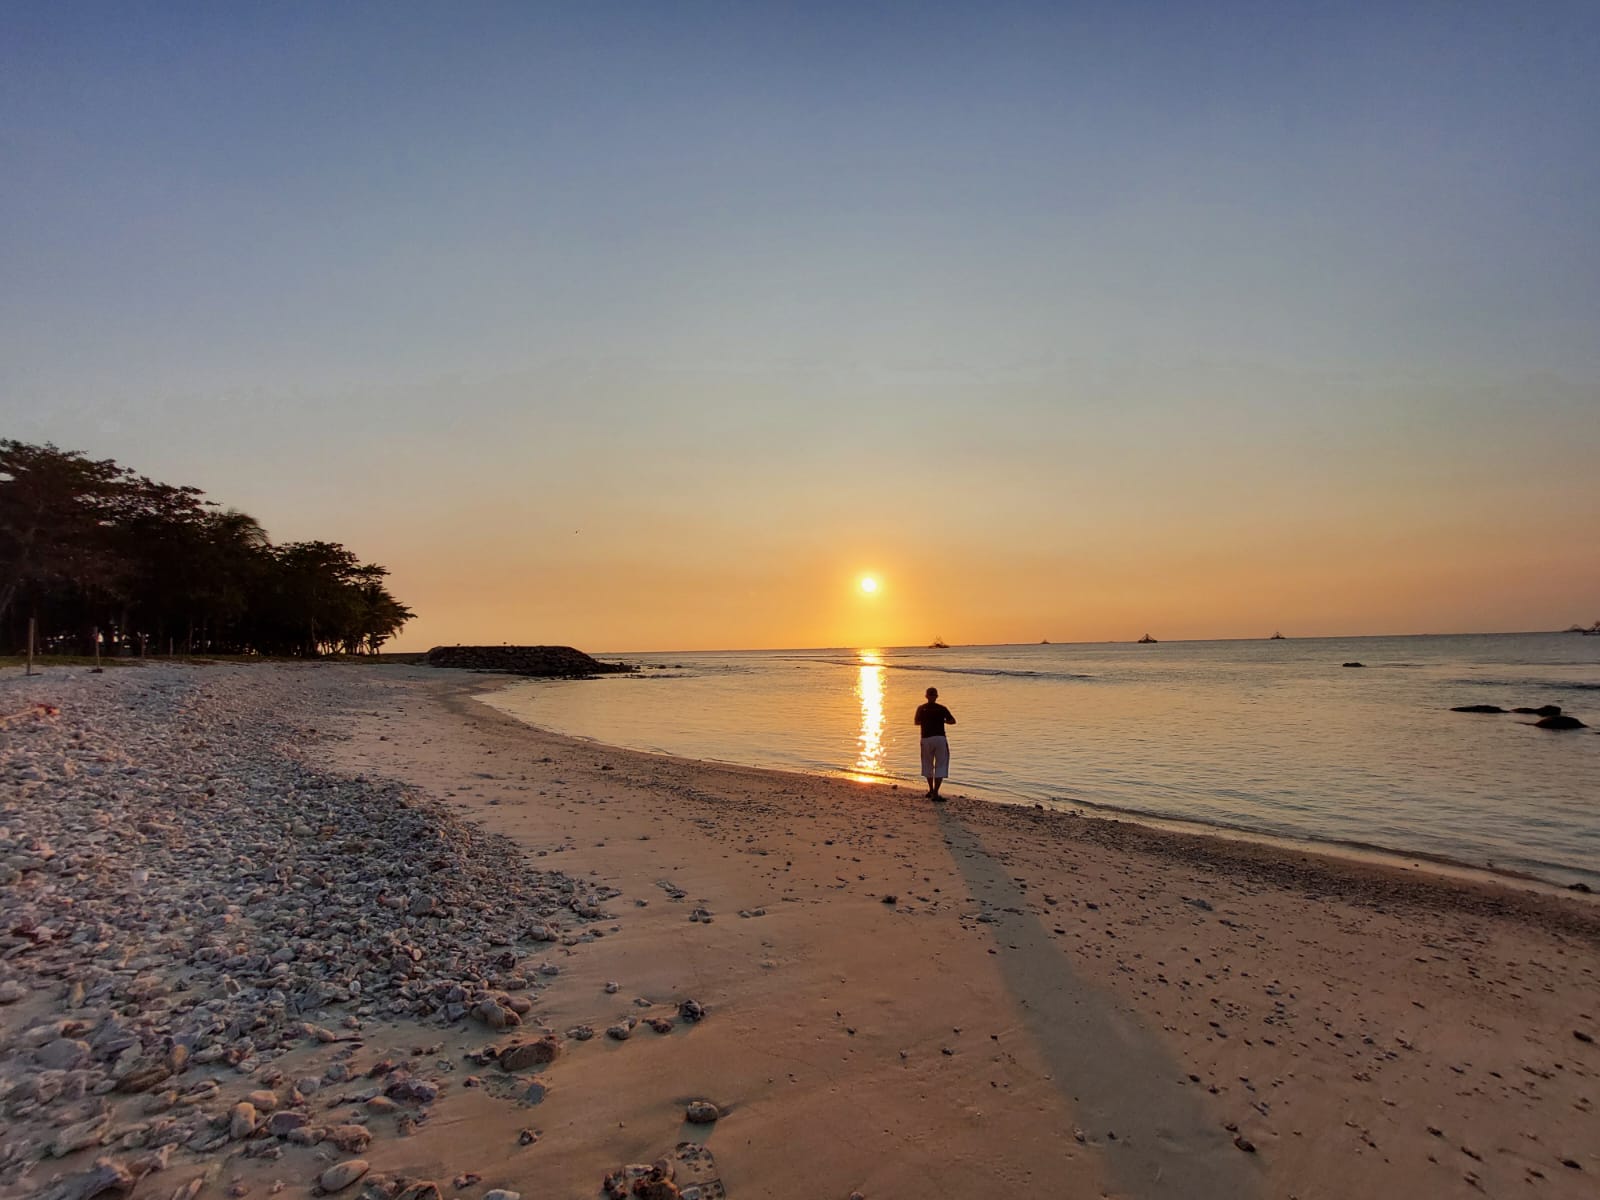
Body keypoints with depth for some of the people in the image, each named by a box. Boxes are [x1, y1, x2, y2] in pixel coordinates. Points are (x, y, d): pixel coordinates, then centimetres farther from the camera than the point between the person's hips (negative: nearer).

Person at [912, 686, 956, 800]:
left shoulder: (921, 708, 5)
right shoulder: (942, 708, -1)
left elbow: (916, 722, 16)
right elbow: (953, 721, 2)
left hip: (926, 739, 3)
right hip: (940, 738, -3)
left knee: (928, 765, 19)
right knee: (941, 766, 1)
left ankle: (931, 790, 30)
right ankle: (935, 793, -8)